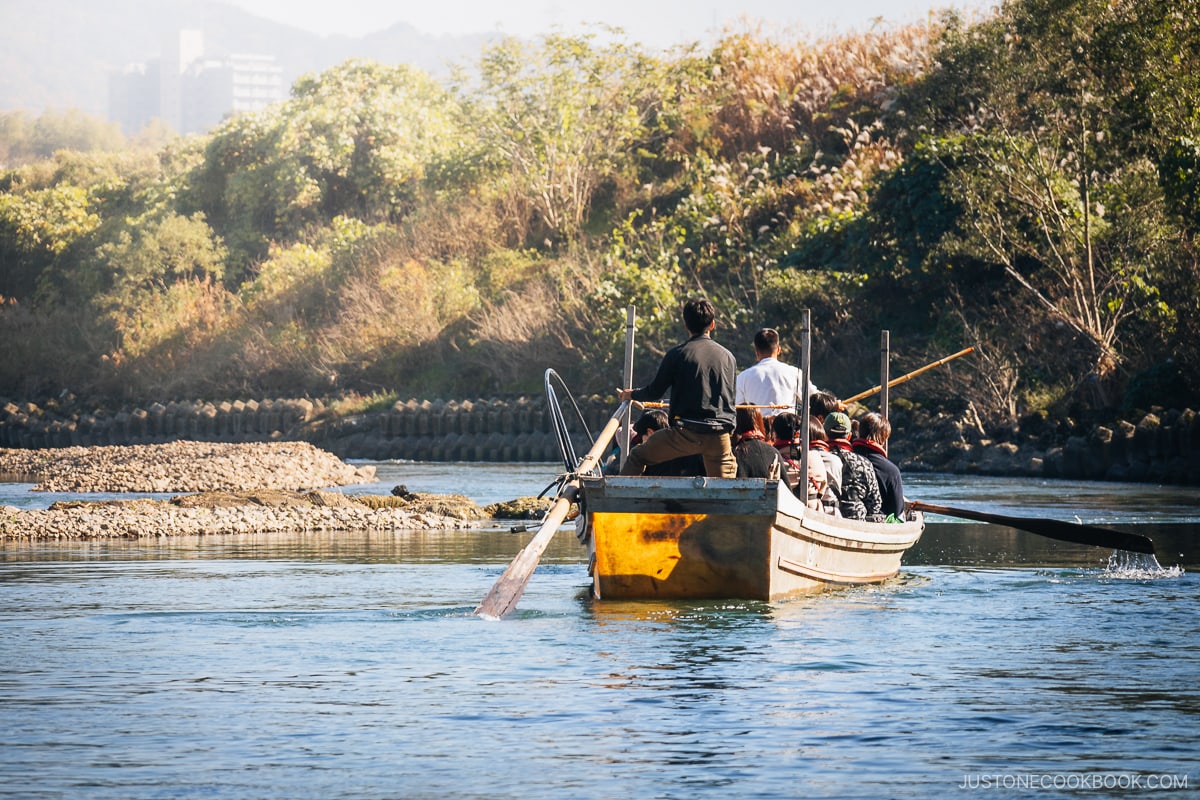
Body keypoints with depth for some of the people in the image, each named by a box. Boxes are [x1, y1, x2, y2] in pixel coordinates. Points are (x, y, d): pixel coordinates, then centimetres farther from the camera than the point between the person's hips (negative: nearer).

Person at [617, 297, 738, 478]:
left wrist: (631, 394, 27)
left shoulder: (677, 354, -3)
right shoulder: (729, 357, 10)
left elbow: (655, 391, 5)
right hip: (720, 437, 3)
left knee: (638, 456, 15)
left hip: (686, 432, -3)